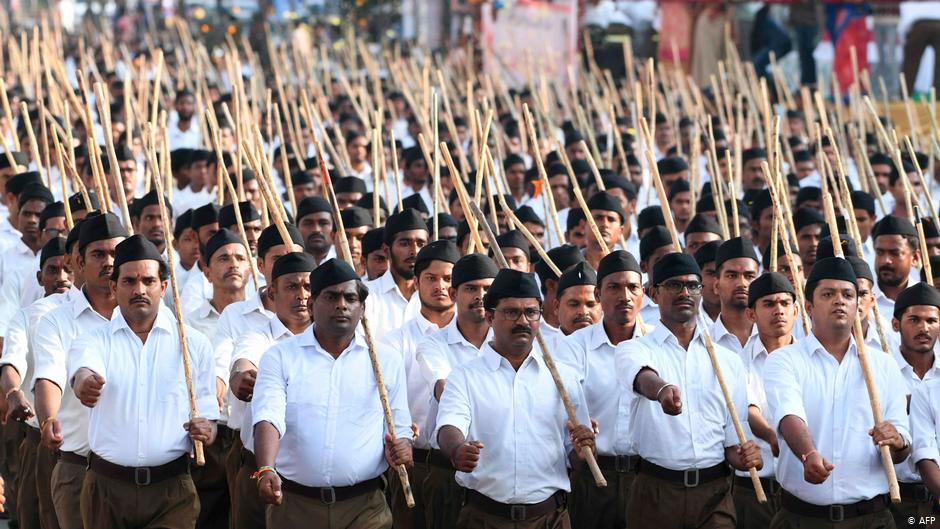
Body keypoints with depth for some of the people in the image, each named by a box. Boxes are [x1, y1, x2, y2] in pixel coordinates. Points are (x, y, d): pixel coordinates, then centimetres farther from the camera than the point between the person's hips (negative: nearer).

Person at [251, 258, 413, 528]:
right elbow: (268, 417, -11)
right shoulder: (280, 357, 3)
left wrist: (401, 448, -10)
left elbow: (400, 428, 13)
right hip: (293, 506, -1)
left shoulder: (387, 361, 9)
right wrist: (266, 471, -29)